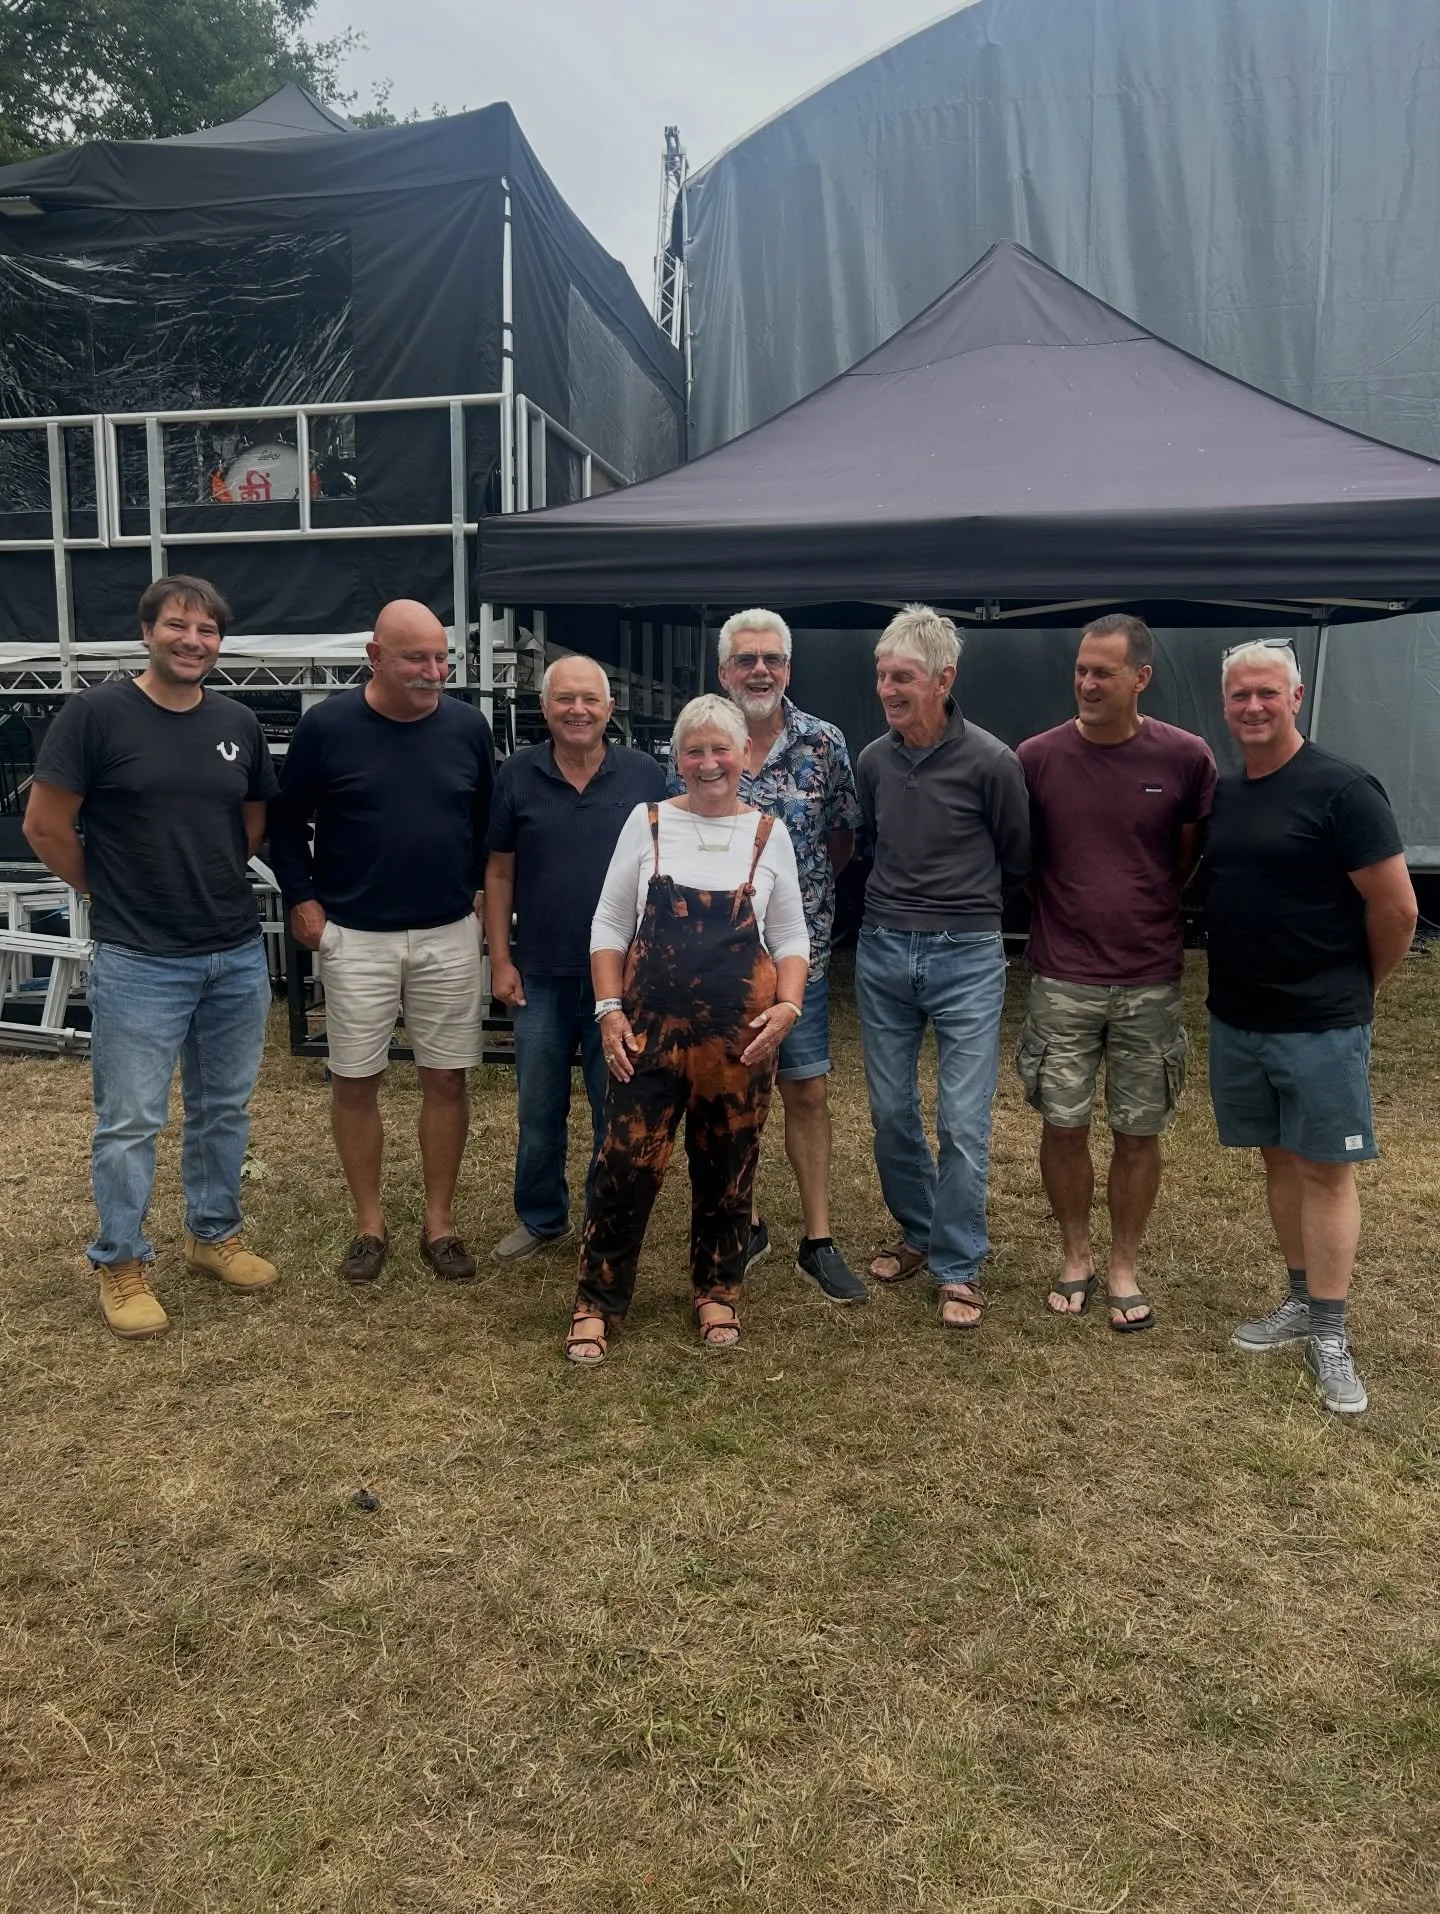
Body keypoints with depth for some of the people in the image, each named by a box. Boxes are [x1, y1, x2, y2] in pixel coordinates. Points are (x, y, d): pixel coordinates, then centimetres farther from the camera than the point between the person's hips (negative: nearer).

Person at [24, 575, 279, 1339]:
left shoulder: (239, 724, 4)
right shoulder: (94, 713, -10)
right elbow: (46, 827, -7)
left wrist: (212, 882, 9)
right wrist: (115, 895, 2)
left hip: (239, 956, 5)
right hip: (139, 962, -5)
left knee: (224, 1109, 16)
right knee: (129, 1121, 5)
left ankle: (213, 1233, 35)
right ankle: (121, 1264, 22)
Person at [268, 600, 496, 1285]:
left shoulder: (467, 726, -1)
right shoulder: (327, 725, -7)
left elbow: (489, 820, 13)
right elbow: (286, 819, 4)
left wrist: (485, 891, 6)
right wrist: (302, 900, -2)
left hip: (449, 934, 2)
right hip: (354, 937, -1)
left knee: (446, 1079, 7)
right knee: (355, 1082, 6)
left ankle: (439, 1222, 22)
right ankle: (369, 1224, 23)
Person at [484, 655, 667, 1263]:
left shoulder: (645, 774, -3)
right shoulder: (518, 774, -2)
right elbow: (499, 872, 3)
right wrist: (500, 960, -1)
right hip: (540, 976, 1)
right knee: (539, 1109, 14)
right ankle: (541, 1217, 32)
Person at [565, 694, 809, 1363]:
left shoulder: (769, 834, 5)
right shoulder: (647, 823, 3)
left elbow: (790, 936, 8)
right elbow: (610, 924, 5)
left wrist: (788, 1005, -7)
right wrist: (609, 1009, -4)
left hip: (740, 1032, 1)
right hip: (650, 1025, -1)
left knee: (727, 1165, 11)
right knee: (627, 1162, -1)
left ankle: (717, 1290, 31)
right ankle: (596, 1301, 16)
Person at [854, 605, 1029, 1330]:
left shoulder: (990, 761, -11)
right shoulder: (872, 761, 2)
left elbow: (1019, 861, 3)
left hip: (966, 957, -4)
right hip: (882, 952, 4)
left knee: (964, 1121, 0)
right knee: (890, 1110, 12)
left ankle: (959, 1267, 16)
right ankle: (917, 1232, 33)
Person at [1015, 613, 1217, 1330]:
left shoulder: (1185, 757, -5)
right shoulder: (1038, 756, -4)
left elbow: (1193, 859, 9)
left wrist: (1139, 911, 7)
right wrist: (1068, 911, 4)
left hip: (1151, 981, 0)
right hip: (1062, 980, 0)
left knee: (1139, 1131, 9)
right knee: (1063, 1125, 7)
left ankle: (1124, 1267, 27)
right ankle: (1075, 1256, 28)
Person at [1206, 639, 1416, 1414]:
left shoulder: (1341, 789, -13)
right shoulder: (1221, 796, 8)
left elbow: (1396, 906, -12)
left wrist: (1357, 990, 1)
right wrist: (1235, 989, 11)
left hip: (1321, 1026, -6)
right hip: (1234, 1021, 6)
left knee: (1326, 1170, 2)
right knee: (1279, 1161, 15)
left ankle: (1330, 1334, 12)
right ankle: (1300, 1302, 28)